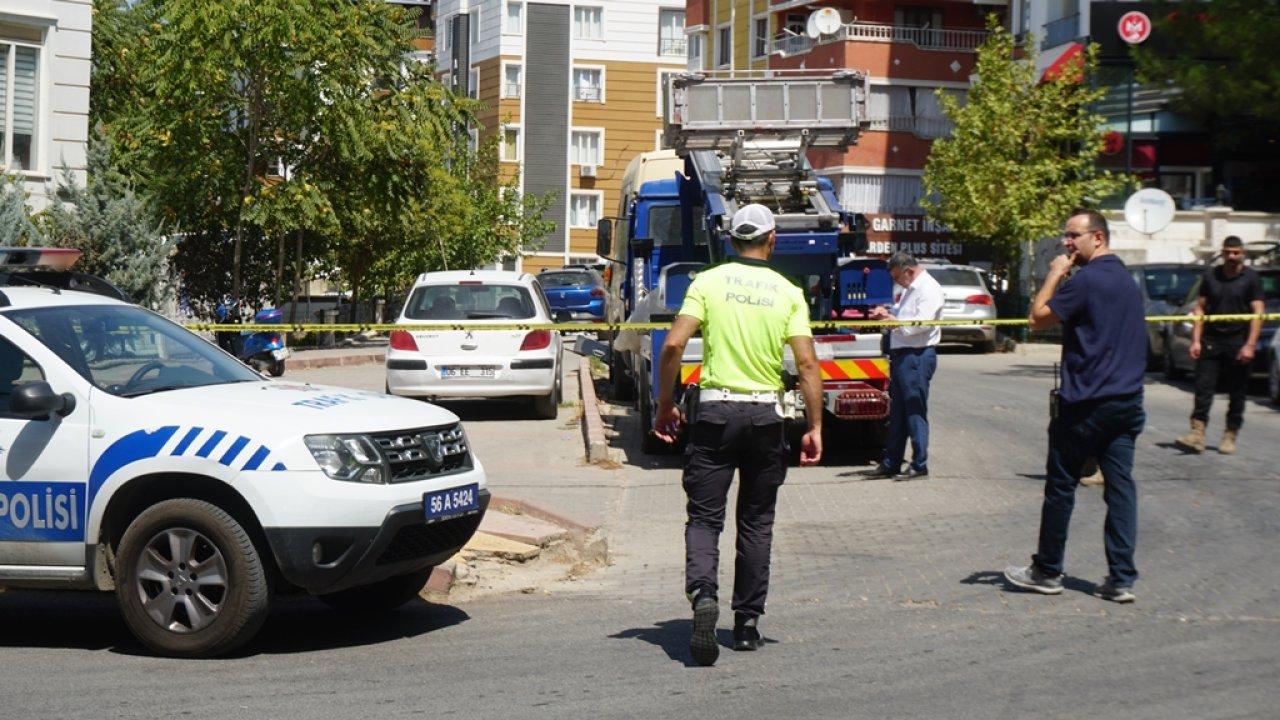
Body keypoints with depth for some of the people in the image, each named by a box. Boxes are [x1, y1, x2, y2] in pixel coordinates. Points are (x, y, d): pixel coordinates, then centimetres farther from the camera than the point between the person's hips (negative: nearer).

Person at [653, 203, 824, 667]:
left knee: (704, 516, 2)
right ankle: (747, 623, 16)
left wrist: (665, 405, 1)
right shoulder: (788, 293, 3)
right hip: (766, 415, 1)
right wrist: (815, 427, 0)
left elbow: (674, 344, -9)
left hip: (715, 410, -1)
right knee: (756, 522, 12)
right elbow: (807, 363, -4)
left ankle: (703, 594, -24)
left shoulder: (709, 282, 0)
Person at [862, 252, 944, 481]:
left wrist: (895, 321, -17)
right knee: (897, 412, 14)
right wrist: (887, 312, 10)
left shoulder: (929, 289, -12)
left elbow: (923, 323, -22)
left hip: (918, 357, -10)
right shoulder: (910, 289, 19)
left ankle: (919, 466, 0)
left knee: (915, 412, -5)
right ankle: (891, 464, 20)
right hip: (901, 356, 10)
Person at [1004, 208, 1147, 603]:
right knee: (1120, 485, 4)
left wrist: (1054, 275, -3)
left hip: (1087, 404, -8)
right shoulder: (1127, 280, 15)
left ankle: (1047, 571, 14)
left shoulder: (1087, 280, -14)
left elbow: (1038, 318, -10)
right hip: (1128, 400, 8)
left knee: (1061, 486, 4)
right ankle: (1121, 578, 2)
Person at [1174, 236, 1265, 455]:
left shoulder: (1251, 279, 0)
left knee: (1237, 393, 5)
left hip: (1238, 343, -2)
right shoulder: (1210, 276, 9)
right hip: (1211, 341, 2)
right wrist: (1196, 340, 1)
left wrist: (1250, 345, -15)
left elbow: (1258, 312, -5)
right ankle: (1197, 434, -11)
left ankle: (1230, 437, 13)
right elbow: (1200, 308, 10)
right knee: (1203, 388, -7)